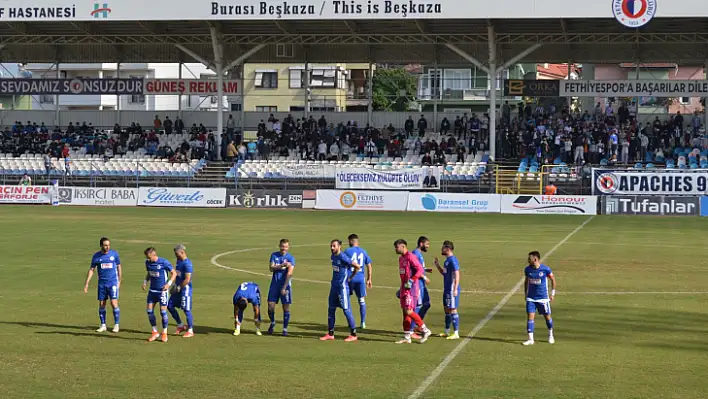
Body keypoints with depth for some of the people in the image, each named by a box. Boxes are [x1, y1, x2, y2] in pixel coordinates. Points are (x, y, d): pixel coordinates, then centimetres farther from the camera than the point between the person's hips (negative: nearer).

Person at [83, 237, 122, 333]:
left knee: (114, 303, -10)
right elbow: (91, 270, 4)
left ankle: (117, 325, 0)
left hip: (113, 282, -2)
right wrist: (87, 283, -1)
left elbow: (119, 268, 7)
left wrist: (119, 281, 5)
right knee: (101, 305, 4)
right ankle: (103, 325, 15)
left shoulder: (114, 254, -2)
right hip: (102, 283, 2)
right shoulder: (96, 256, 0)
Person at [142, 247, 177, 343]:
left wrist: (169, 284, -20)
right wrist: (145, 282, 3)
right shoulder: (148, 262, 2)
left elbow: (174, 273, -8)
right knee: (149, 311, 1)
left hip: (162, 291, -5)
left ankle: (164, 333, 12)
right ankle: (155, 332, 15)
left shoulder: (164, 262, -15)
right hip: (152, 290, 5)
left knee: (163, 311, -4)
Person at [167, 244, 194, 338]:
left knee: (186, 309, -2)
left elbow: (187, 279, -23)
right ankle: (180, 326, 22)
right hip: (178, 289, 10)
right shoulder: (178, 261, 11)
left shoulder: (187, 263, -19)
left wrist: (179, 287, -15)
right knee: (170, 306, 11)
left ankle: (190, 331, 9)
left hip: (185, 289, -10)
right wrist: (175, 285, 13)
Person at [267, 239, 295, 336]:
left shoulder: (291, 258, -6)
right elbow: (272, 268, -7)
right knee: (271, 305, 0)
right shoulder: (274, 255, 5)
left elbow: (289, 274, -13)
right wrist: (282, 265, -21)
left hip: (285, 285, -2)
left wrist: (284, 288, -19)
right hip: (274, 284, 2)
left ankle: (285, 329, 7)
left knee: (286, 307, -2)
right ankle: (272, 323, 26)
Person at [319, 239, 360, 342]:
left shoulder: (343, 257, -18)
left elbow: (357, 266, -19)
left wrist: (350, 278, -8)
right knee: (331, 309, 10)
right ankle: (330, 334, 18)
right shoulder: (333, 257, 8)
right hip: (334, 286, 9)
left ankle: (353, 334, 2)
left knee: (346, 310, -5)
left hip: (342, 287, -9)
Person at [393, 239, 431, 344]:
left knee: (408, 311, -14)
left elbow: (420, 269, -19)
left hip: (411, 288, -9)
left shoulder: (410, 257, -13)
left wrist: (411, 280, -24)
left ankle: (425, 331, -4)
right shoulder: (401, 258, 16)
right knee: (405, 312, 8)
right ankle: (407, 337, 11)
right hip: (404, 287, 9)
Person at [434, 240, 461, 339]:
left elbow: (457, 275, -21)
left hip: (452, 290, -10)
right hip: (446, 289, 10)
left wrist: (455, 289, -26)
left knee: (452, 309, -7)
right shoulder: (447, 260, 14)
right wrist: (437, 265, 10)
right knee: (447, 309, 15)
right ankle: (447, 332, 23)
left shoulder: (453, 260, -16)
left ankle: (456, 333, -3)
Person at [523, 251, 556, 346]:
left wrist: (552, 293, 0)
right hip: (531, 298, 2)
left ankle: (550, 335, 32)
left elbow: (553, 279, 1)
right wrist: (525, 293, 13)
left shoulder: (545, 269, -13)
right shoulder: (527, 269, -2)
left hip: (543, 298, -2)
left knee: (547, 316, 9)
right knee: (530, 317, -9)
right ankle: (530, 339, -7)